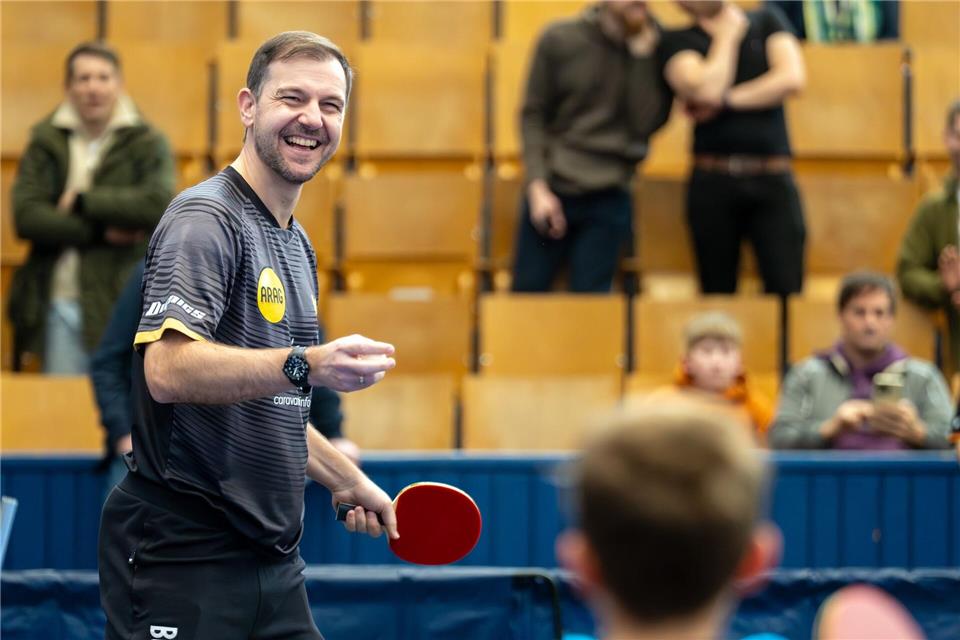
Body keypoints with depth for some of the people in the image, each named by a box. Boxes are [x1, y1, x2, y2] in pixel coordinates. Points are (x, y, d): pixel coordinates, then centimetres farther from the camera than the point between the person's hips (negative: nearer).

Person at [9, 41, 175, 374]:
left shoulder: (147, 143, 3)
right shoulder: (46, 143, 8)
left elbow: (158, 204, -15)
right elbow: (25, 216, -4)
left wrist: (82, 201, -9)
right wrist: (101, 232, -11)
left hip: (121, 307, -2)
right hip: (57, 306, 2)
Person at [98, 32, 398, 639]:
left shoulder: (296, 242, 18)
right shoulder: (207, 218, -12)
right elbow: (167, 370, -27)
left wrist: (349, 482, 27)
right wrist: (308, 366, -36)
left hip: (273, 561, 9)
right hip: (183, 559, -9)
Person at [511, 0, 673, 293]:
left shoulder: (656, 48, -1)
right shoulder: (559, 39, -1)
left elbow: (647, 124, -10)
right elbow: (532, 116, 1)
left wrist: (642, 54, -14)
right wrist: (538, 188, -7)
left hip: (609, 200, 0)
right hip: (550, 192, 0)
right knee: (527, 290, 3)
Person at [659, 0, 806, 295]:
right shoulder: (678, 41, 6)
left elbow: (792, 78, -4)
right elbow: (707, 91, -13)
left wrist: (725, 102, -7)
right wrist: (728, 35, 0)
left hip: (773, 179, 1)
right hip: (713, 180, -1)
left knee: (786, 289, -9)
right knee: (717, 292, 4)